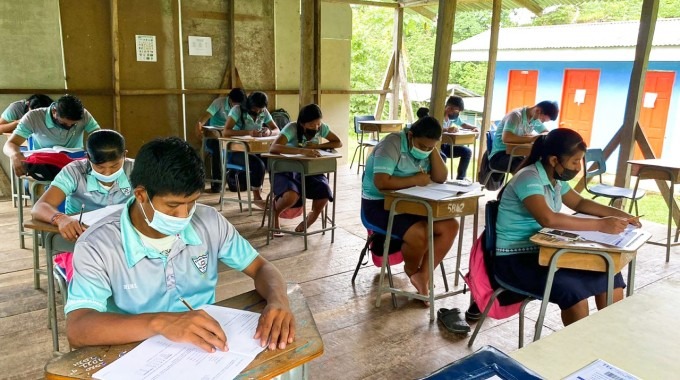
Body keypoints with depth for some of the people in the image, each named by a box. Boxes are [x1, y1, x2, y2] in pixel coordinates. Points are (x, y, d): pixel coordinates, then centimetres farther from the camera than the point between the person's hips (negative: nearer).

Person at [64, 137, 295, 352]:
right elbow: (77, 331, -24)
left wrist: (278, 302, -18)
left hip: (208, 350, 3)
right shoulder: (98, 246, -13)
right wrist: (159, 322, -39)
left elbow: (261, 267, 3)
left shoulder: (209, 222, -4)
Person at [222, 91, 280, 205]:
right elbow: (225, 132, -25)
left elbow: (277, 130, 4)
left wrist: (269, 132, -21)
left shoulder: (264, 112, 3)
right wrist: (248, 132, -36)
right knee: (258, 164, -31)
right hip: (234, 151, -5)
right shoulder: (237, 110, -13)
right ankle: (257, 197, -12)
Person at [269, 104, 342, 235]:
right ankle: (274, 213, 2)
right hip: (286, 171, -4)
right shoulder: (292, 128, -23)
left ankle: (310, 219, 9)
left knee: (324, 192, -25)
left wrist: (317, 146, -16)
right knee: (291, 196, -36)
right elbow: (273, 148, -38)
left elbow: (338, 143, 1)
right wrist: (302, 151, -50)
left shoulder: (321, 127, -7)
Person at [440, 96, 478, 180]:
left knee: (467, 151, -2)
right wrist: (447, 129, -49)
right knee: (442, 157, -36)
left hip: (445, 145, 7)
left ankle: (460, 178, 5)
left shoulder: (454, 116, 3)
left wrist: (474, 128, 2)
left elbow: (462, 124, 22)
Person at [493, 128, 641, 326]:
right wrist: (600, 225, -31)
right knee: (573, 290, -31)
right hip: (515, 258, -9)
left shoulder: (556, 179, 7)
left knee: (610, 275, -2)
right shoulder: (529, 178, -20)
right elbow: (548, 219, -36)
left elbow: (580, 203, 24)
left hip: (544, 250, 9)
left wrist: (619, 214, 11)